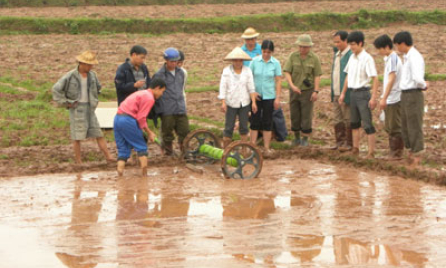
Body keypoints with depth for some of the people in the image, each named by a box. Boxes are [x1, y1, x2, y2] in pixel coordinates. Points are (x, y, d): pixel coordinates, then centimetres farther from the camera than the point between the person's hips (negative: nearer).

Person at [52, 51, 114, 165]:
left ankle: (108, 157, 7)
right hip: (76, 109, -5)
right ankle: (78, 162, 7)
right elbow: (56, 89, -9)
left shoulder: (92, 75, 4)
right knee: (77, 137, 0)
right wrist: (65, 103, -9)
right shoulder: (70, 76, -12)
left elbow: (97, 87, 25)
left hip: (89, 108, 5)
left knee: (98, 134, 4)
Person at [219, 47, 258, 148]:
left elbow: (251, 88, 2)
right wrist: (223, 102, -12)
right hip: (231, 103, -2)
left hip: (244, 103, 2)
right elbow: (223, 87, -5)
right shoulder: (226, 71, -3)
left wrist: (253, 102, -4)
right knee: (229, 128, -2)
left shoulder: (247, 71, 0)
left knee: (243, 127, 8)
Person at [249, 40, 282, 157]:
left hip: (269, 96, 0)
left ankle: (267, 148, 10)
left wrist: (277, 98, -5)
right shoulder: (255, 61, -3)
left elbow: (278, 81, -1)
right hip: (256, 96, 1)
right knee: (255, 121, 2)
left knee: (267, 122, 4)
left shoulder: (275, 63, -3)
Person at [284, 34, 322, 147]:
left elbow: (317, 76, -4)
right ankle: (296, 138, 22)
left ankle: (305, 139, 9)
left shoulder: (314, 58, -3)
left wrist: (316, 91, -10)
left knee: (306, 116, -1)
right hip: (294, 90, 2)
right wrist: (292, 85, -18)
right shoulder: (293, 56, 0)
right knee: (294, 115, 8)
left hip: (308, 91, -2)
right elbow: (287, 72, -4)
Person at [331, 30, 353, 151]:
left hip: (346, 94, -9)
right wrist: (332, 93, 17)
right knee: (337, 120, 12)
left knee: (348, 119, -1)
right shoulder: (337, 54, 16)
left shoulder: (351, 55, -14)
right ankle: (340, 142, 19)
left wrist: (345, 94, -21)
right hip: (336, 94, 9)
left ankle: (349, 143, 5)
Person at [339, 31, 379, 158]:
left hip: (363, 92, -8)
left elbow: (375, 78, -17)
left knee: (367, 124, -6)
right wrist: (343, 93, 19)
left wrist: (373, 97, -21)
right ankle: (355, 149, 27)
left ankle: (371, 152, -3)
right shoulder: (352, 58, 10)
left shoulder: (367, 58, -14)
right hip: (353, 93, 8)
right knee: (354, 123, 16)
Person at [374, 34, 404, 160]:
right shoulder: (388, 58, 14)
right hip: (389, 99, 10)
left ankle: (397, 153, 3)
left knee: (395, 127, -3)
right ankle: (393, 152, 20)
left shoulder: (393, 58, -14)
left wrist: (384, 98, -20)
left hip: (394, 98, -10)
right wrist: (383, 98, 19)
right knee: (389, 127, 14)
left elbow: (391, 80, -19)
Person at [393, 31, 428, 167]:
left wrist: (423, 86, -11)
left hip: (413, 95, -10)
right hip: (405, 95, 10)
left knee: (414, 126, -2)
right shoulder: (406, 57, 13)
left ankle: (417, 157, 5)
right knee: (406, 125, 17)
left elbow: (418, 78, -29)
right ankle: (411, 154, 28)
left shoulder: (415, 57, -18)